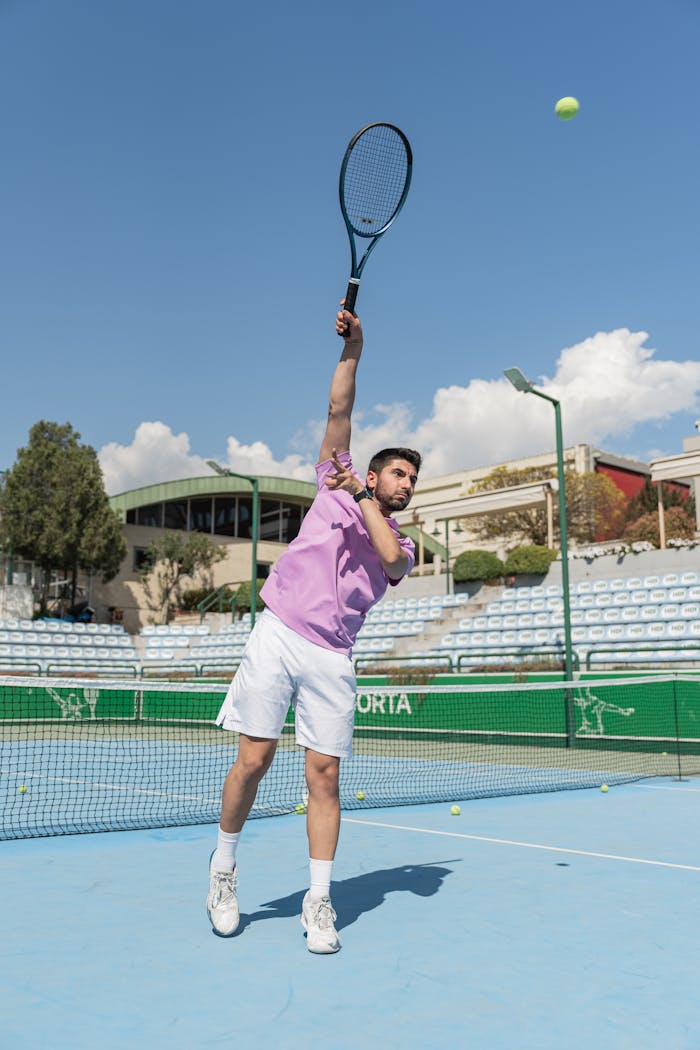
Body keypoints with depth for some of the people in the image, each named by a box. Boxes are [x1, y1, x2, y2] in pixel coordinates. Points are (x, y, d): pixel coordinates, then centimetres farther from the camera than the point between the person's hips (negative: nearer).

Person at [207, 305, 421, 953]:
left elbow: (390, 560, -9)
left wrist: (360, 496, -5)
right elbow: (339, 409, 9)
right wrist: (352, 349, 2)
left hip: (331, 657, 2)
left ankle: (318, 902, 9)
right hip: (278, 634, -1)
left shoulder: (402, 545, 17)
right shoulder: (334, 489, 15)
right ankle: (223, 868, 19)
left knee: (324, 775, -2)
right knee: (254, 759, -4)